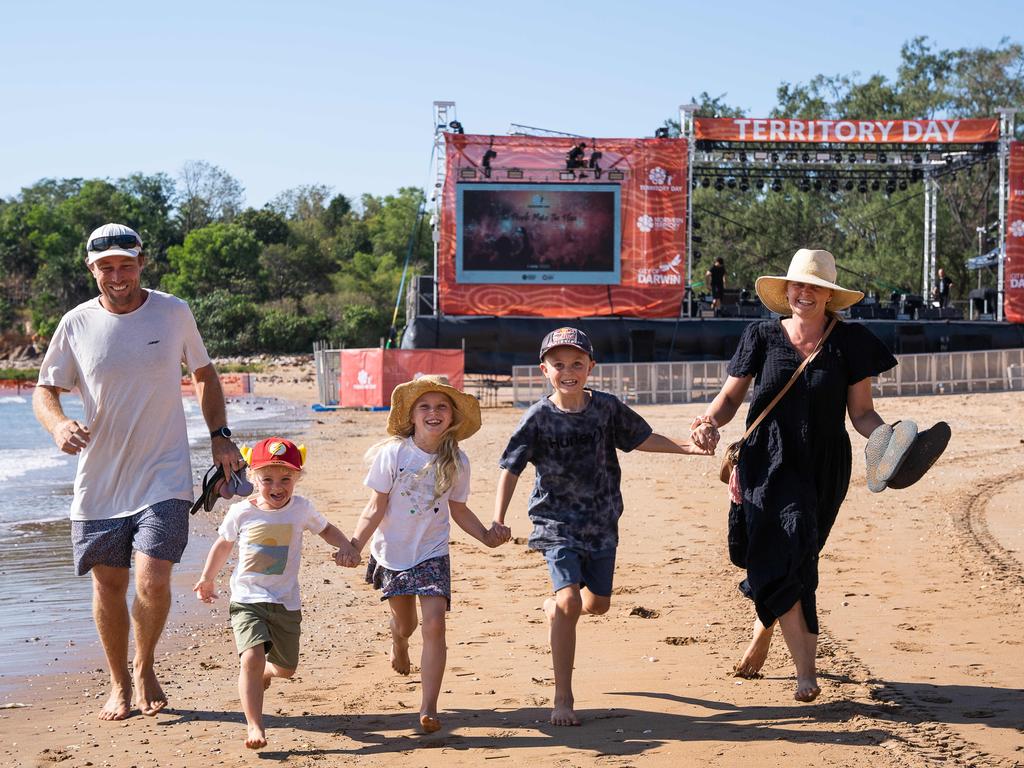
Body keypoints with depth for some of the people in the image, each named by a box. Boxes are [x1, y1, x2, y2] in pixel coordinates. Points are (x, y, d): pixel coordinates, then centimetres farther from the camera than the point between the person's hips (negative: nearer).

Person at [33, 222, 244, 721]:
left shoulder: (173, 313, 0)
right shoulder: (76, 324, 0)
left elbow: (204, 374, 14)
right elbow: (45, 390, 6)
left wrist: (219, 436, 4)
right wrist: (59, 424, -17)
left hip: (164, 478, -2)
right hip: (99, 479, 2)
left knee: (153, 581, -14)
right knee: (108, 586, 8)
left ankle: (145, 667, 13)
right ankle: (119, 684, 28)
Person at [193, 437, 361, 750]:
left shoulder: (301, 508, -3)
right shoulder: (241, 512, -6)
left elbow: (325, 529, 15)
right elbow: (223, 543, 13)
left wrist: (346, 548, -3)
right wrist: (207, 579, 17)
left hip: (286, 603, 3)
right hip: (247, 600, -3)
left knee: (286, 668, 15)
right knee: (252, 657, -24)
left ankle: (263, 673, 51)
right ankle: (255, 726, -21)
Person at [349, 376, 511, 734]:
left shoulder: (456, 462, -6)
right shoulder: (393, 453, -14)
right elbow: (376, 508, -12)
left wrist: (486, 536, -5)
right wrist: (355, 544, -24)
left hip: (432, 553, 1)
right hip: (393, 553, 0)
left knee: (434, 623, -17)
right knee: (404, 622, 17)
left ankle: (429, 708, -16)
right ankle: (398, 642, 58)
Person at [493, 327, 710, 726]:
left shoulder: (607, 408, -3)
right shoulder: (539, 418, -11)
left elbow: (641, 438, 13)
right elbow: (510, 469, -11)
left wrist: (687, 447, 4)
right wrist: (498, 521, -21)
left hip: (601, 523, 4)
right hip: (557, 523, -4)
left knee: (597, 603, 11)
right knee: (569, 602, -16)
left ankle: (556, 606, 48)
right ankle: (563, 698, -7)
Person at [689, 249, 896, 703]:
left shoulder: (850, 343, 1)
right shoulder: (763, 337, 2)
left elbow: (861, 412, 3)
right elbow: (731, 395, 6)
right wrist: (710, 421, -14)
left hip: (822, 469, 1)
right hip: (768, 463, -1)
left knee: (789, 563, 8)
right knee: (782, 561, -14)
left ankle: (762, 636, 37)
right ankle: (805, 671, -10)